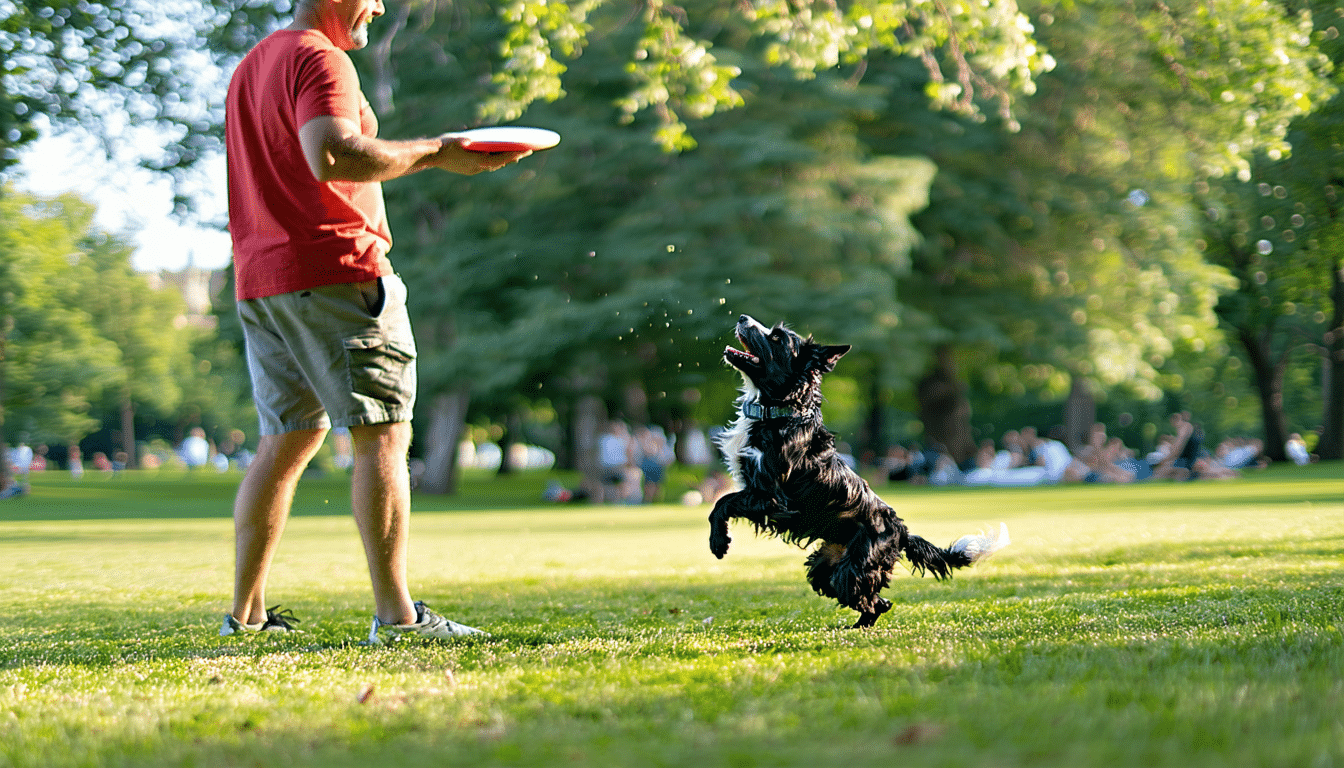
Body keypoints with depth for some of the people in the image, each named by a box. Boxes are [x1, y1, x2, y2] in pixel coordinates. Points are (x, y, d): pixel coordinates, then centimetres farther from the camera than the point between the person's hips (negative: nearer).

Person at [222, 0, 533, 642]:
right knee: (383, 434, -8)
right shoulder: (320, 59, -9)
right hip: (333, 271, -9)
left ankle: (245, 611, 15)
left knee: (286, 441, 14)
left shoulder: (251, 66, 22)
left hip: (260, 279, 9)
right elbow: (332, 156, -25)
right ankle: (396, 613, -13)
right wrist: (432, 153, -19)